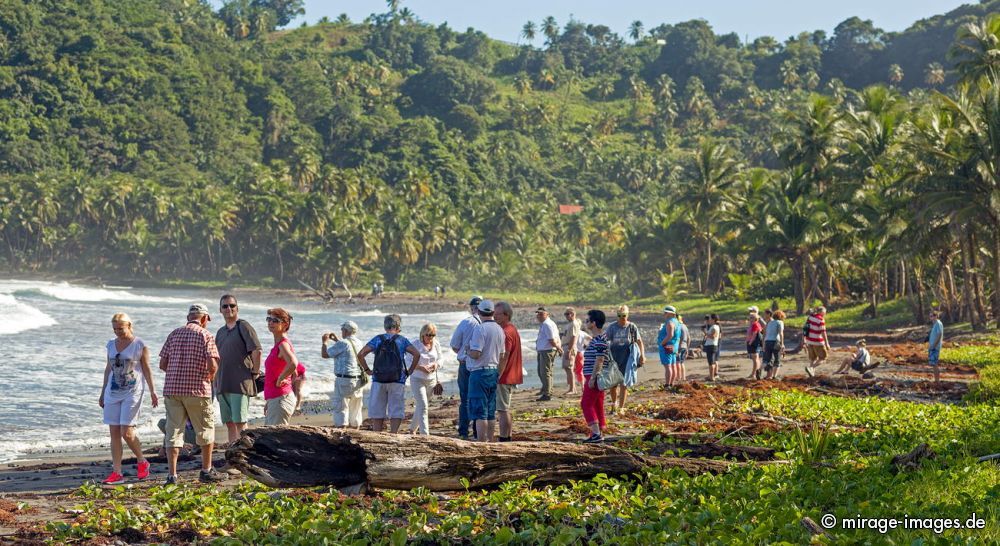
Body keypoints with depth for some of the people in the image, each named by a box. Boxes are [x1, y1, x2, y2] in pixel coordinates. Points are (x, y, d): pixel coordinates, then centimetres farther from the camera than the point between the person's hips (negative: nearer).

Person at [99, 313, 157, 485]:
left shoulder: (140, 345, -4)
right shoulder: (111, 345, 11)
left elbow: (146, 369, -1)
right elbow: (108, 369, 17)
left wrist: (152, 391, -7)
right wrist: (103, 393, 17)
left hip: (132, 393, -5)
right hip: (113, 392, 5)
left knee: (127, 433, -12)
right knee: (114, 433, 1)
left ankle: (142, 462, 12)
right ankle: (117, 473, 3)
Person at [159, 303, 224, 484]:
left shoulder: (174, 334, 10)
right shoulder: (206, 336, -3)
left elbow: (163, 364, 8)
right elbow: (213, 365, -14)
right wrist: (211, 376, 8)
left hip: (172, 388, 4)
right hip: (197, 389, -3)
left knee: (174, 431, 5)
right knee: (206, 429, 13)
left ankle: (172, 474, -1)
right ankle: (206, 471, 19)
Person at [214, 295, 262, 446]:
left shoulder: (243, 327, -5)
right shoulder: (220, 332, 18)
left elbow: (256, 350, -14)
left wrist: (255, 372, -10)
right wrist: (216, 382, 16)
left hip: (240, 383, -7)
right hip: (223, 385, 8)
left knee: (240, 422, -10)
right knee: (229, 423, 8)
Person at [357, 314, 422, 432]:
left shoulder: (377, 339, 5)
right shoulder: (402, 340, 4)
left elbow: (360, 354, -4)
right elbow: (416, 354, -7)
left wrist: (367, 370, 5)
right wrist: (410, 371, 1)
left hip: (378, 380, 1)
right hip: (397, 381, -1)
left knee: (377, 412, 9)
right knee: (396, 411, 4)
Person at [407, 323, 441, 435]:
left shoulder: (436, 344, 2)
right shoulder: (414, 344, -13)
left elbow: (440, 359, 13)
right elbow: (407, 361, -12)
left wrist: (436, 364, -10)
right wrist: (420, 367, -25)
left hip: (431, 380, 5)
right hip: (417, 379, -5)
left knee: (420, 406, 16)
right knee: (423, 406, -14)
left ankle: (412, 429, 35)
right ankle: (425, 434, -16)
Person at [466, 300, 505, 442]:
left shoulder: (480, 329, -16)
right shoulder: (499, 329, 7)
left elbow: (475, 354, -21)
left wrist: (468, 350, -1)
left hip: (480, 373, -7)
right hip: (494, 372, 7)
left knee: (479, 413, -6)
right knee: (491, 412, 14)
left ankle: (481, 443, -8)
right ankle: (490, 441, 18)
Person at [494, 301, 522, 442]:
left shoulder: (506, 333, -18)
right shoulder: (513, 329, 15)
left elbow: (504, 357, -22)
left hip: (504, 377, -11)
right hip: (512, 376, 11)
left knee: (502, 409, -7)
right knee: (506, 409, 17)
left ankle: (503, 440, -6)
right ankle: (508, 437, 24)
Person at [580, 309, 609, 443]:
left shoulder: (599, 340, -16)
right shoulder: (596, 338, 16)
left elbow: (599, 360, -22)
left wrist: (593, 378, -24)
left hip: (595, 377, -10)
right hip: (593, 377, 10)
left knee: (586, 404, -11)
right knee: (597, 405, 12)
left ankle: (596, 433, -17)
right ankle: (599, 434, 15)